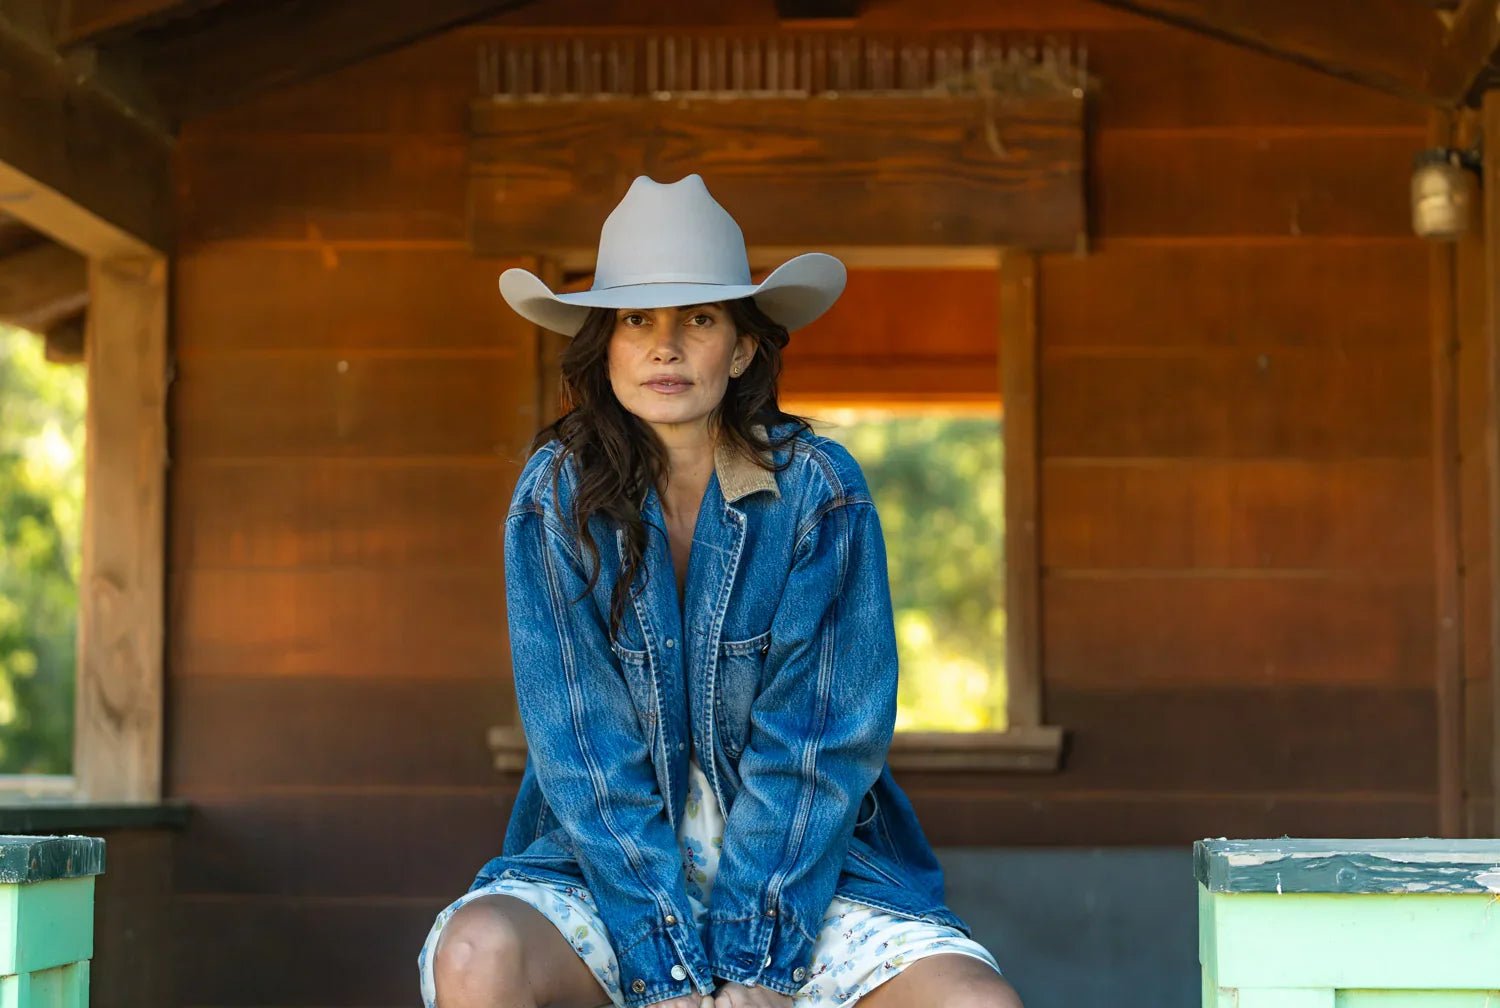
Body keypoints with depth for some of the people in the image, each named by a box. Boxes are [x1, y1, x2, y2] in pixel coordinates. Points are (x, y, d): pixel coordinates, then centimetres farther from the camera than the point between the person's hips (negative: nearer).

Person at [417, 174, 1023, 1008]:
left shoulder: (821, 490, -8)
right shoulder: (557, 495, -7)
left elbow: (818, 746, -10)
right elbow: (584, 751, -11)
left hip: (807, 865, 0)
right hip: (607, 861, 0)